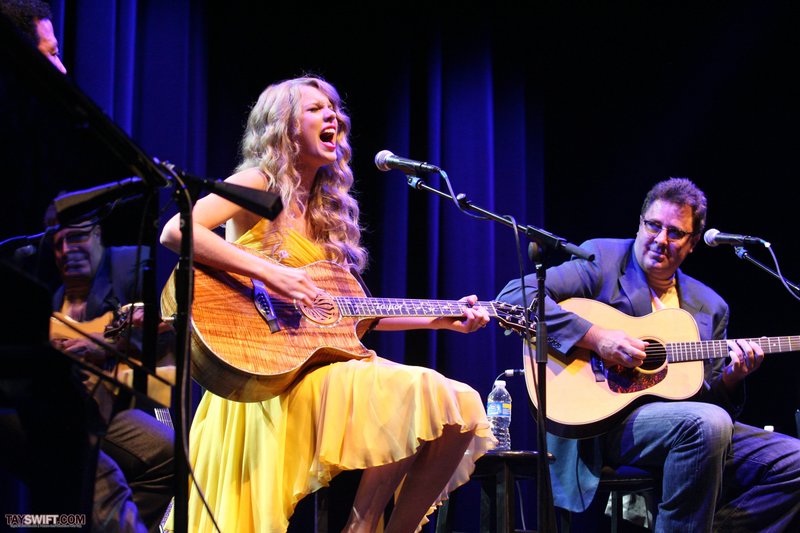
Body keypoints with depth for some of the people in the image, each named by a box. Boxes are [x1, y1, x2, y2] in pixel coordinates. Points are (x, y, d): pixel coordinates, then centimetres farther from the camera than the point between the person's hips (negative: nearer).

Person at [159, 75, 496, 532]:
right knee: (419, 395, -28)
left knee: (462, 407, -11)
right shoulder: (259, 185, 0)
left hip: (322, 355, 7)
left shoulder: (328, 208, 20)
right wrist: (268, 273, -24)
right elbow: (176, 231, -17)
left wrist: (442, 319, 15)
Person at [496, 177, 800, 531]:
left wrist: (730, 379, -5)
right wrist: (596, 338, -18)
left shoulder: (710, 307, 17)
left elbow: (709, 399, 19)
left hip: (691, 428, 6)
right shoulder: (600, 259, 2)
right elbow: (514, 296, -11)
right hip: (604, 417, -6)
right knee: (708, 423, -34)